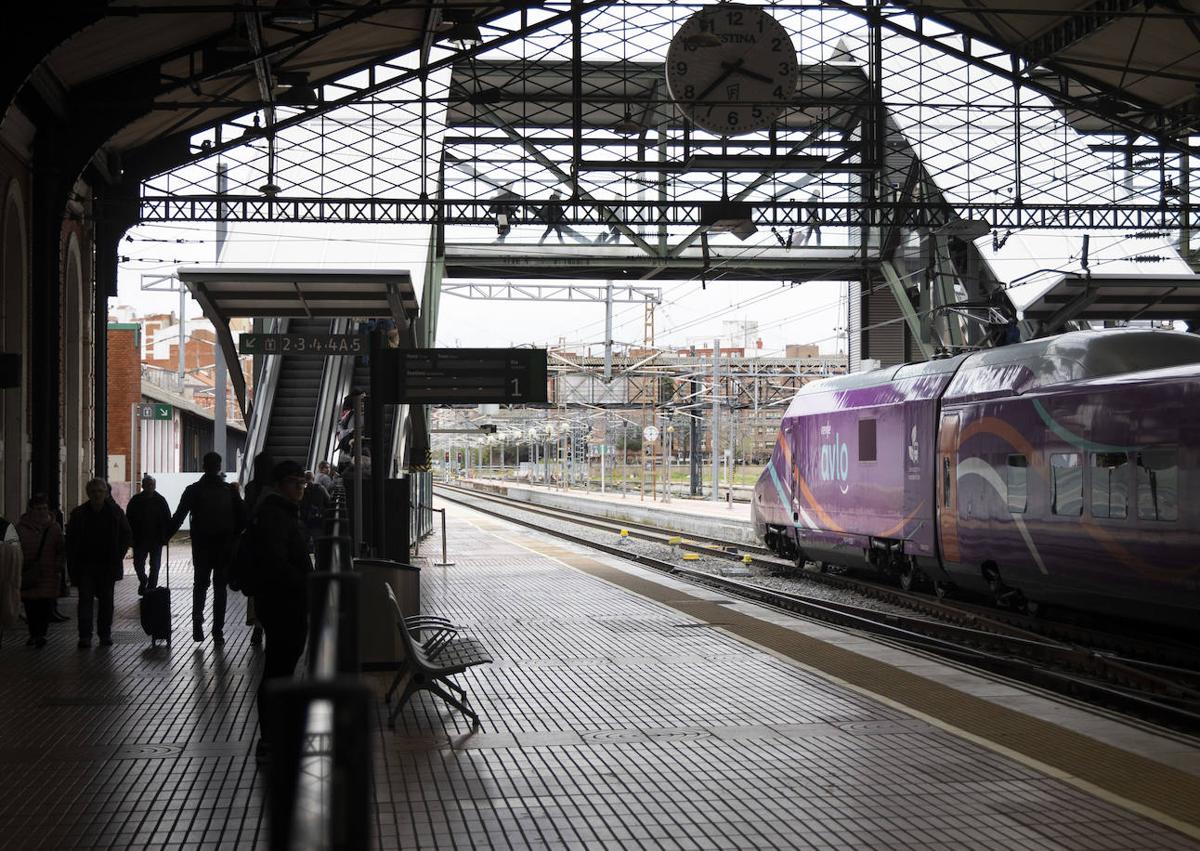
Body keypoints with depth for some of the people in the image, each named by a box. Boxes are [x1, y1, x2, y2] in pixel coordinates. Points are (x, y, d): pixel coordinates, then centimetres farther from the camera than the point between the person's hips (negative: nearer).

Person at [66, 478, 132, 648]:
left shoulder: (115, 512, -2)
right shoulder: (79, 514, -2)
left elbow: (127, 534, 7)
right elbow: (71, 540, 4)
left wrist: (117, 556, 0)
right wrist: (73, 564, -2)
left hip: (108, 565, 1)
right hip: (86, 565, -1)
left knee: (106, 600, 7)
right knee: (85, 599, -6)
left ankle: (105, 634, 16)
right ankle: (85, 636, -8)